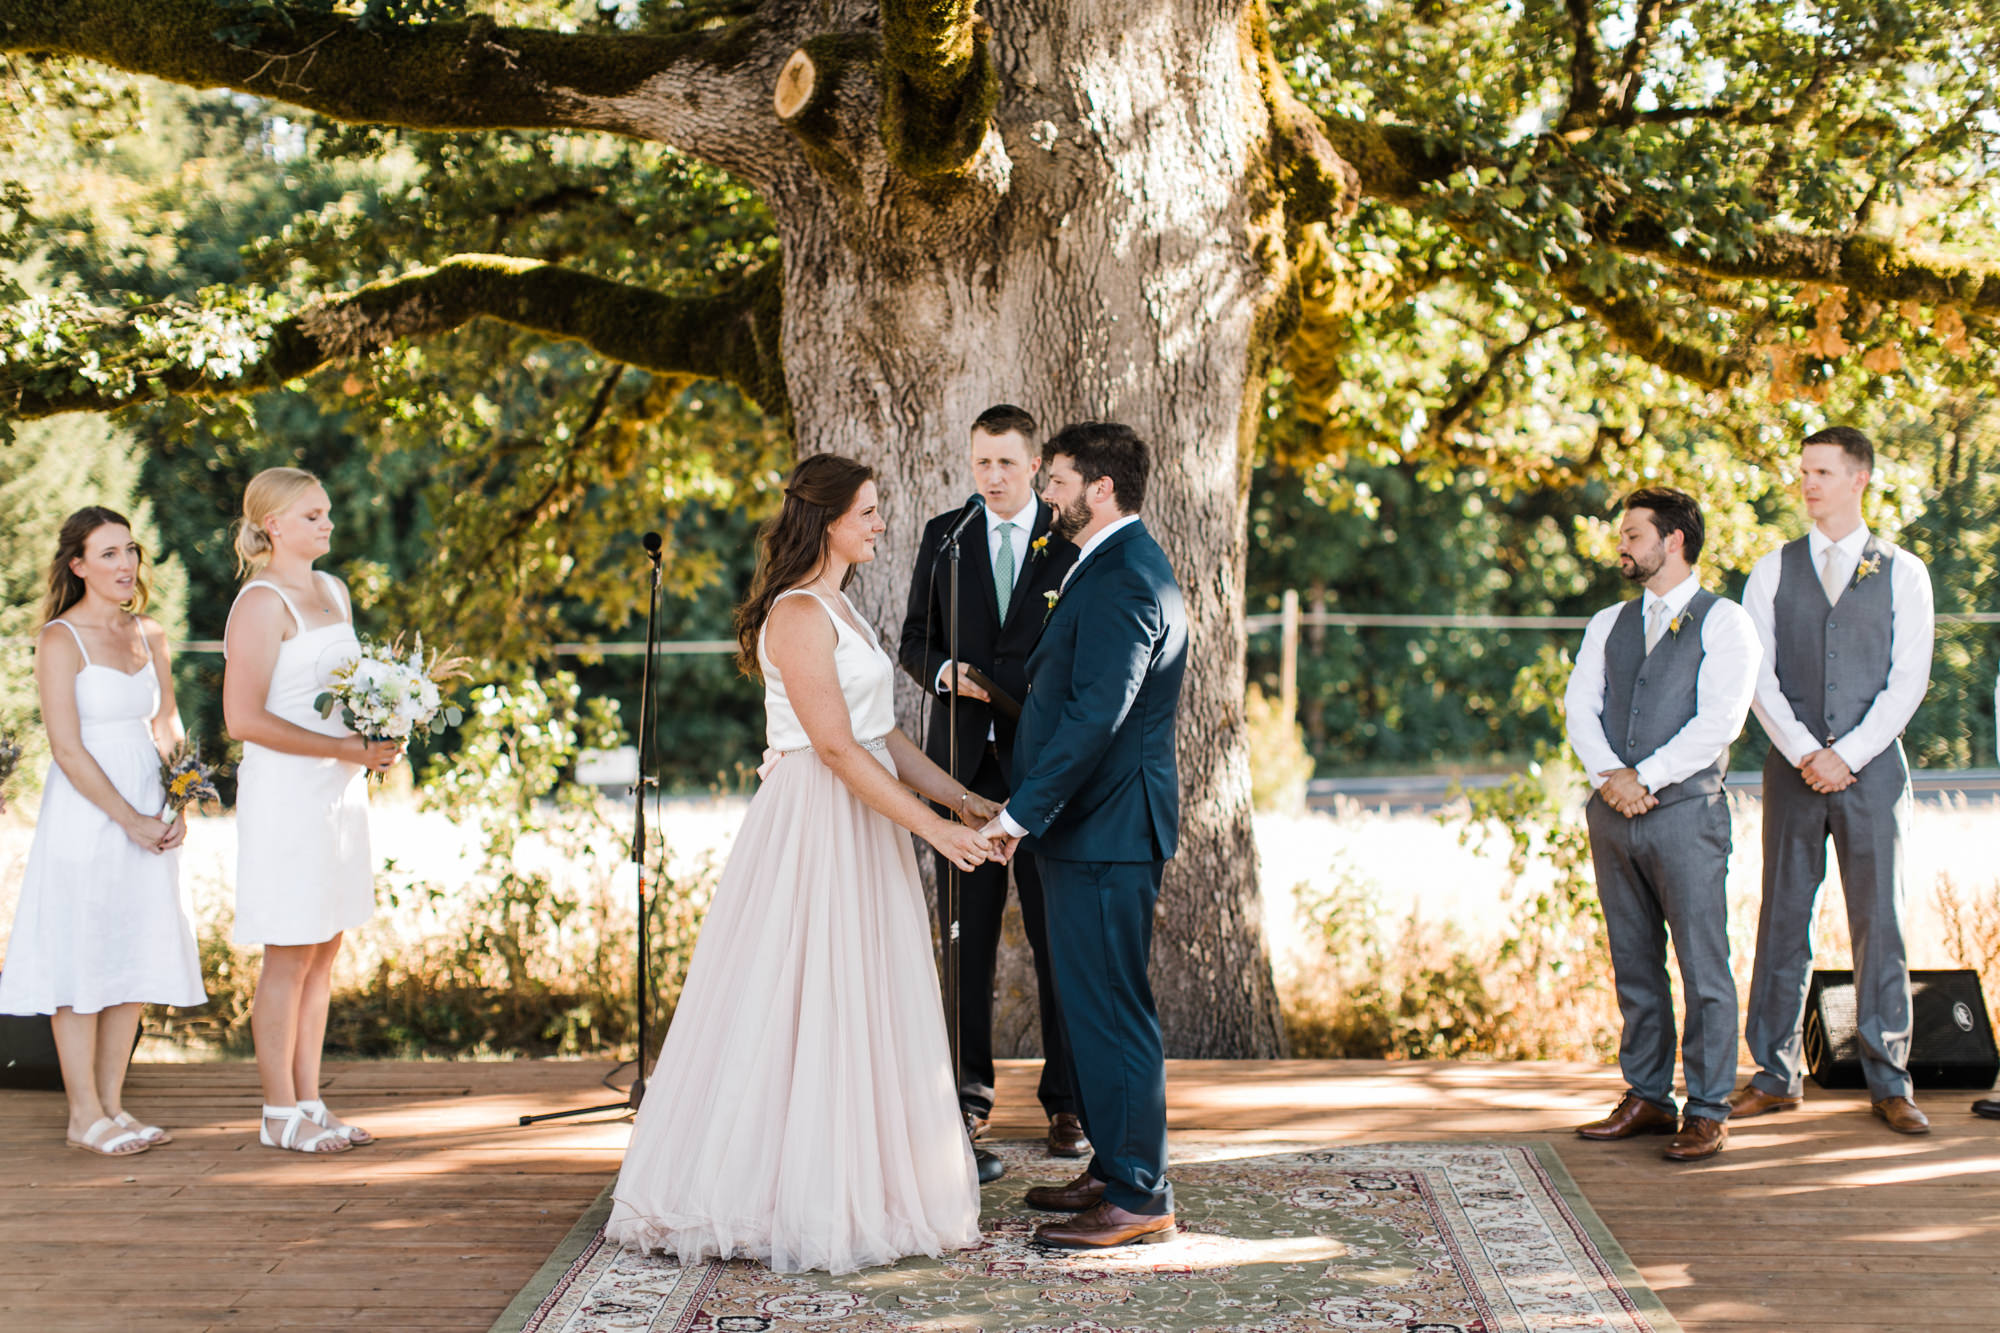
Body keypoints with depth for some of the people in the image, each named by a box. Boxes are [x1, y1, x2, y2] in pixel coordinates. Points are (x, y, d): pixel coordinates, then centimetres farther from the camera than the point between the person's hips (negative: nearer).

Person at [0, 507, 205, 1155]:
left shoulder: (149, 634, 10)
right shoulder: (60, 640, -9)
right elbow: (67, 749, -13)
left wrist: (176, 809, 1)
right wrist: (130, 820, -15)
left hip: (147, 816, 6)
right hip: (85, 816, -6)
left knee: (139, 960, 8)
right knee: (82, 961, -1)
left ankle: (113, 1104, 16)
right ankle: (84, 1114, 6)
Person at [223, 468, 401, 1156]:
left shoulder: (334, 591, 15)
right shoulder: (261, 603, -11)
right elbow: (243, 718, -17)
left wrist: (379, 741, 10)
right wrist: (343, 747, -19)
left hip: (339, 789, 8)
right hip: (284, 792, -8)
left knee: (323, 955, 11)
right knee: (289, 957, -3)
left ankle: (309, 1102, 18)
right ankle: (280, 1113, 5)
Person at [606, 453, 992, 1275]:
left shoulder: (836, 607, 16)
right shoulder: (799, 614, -15)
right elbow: (837, 746, -19)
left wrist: (956, 796, 11)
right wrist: (931, 827, -19)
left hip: (861, 822, 10)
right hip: (817, 828, -10)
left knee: (863, 1011, 12)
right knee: (813, 1012, -5)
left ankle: (861, 1188, 19)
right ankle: (797, 1202, 2)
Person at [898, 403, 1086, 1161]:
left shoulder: (1071, 540, 2)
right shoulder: (943, 536, 10)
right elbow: (915, 639, 11)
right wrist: (945, 670, -10)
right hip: (964, 759, 2)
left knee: (1057, 935, 0)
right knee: (966, 931, 4)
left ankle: (1067, 1099, 8)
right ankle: (969, 1091, 13)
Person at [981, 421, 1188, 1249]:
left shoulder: (1123, 580, -18)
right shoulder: (1112, 568, 17)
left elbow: (1095, 715, -25)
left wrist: (1020, 812, -22)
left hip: (1107, 830, -11)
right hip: (1090, 824, 11)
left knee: (1110, 1009, -6)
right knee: (1090, 1003, 16)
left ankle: (1139, 1199, 0)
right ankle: (1113, 1170, 26)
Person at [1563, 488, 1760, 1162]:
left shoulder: (1724, 623, 0)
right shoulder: (1608, 624, 17)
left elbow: (1719, 721, -10)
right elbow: (1580, 706, 6)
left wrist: (1643, 777, -14)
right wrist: (1608, 776, -11)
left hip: (1685, 809, -5)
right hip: (1614, 814, 5)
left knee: (1703, 964, -5)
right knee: (1634, 962, 9)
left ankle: (1708, 1112, -1)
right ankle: (1647, 1099, 17)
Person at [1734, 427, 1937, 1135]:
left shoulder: (1903, 573, 4)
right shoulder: (1772, 572, 8)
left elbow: (1909, 679, -2)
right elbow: (1758, 676, 2)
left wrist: (1847, 755, -11)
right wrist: (1804, 752, -11)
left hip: (1871, 766, -1)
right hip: (1792, 769, 1)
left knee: (1878, 920, 1)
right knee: (1783, 917, 3)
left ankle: (1889, 1083, 7)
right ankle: (1775, 1076, 10)